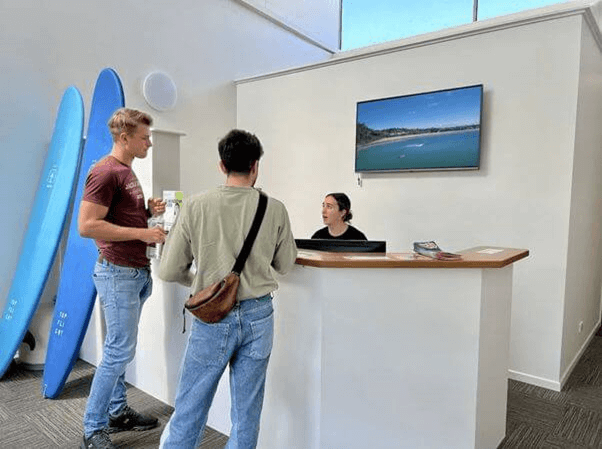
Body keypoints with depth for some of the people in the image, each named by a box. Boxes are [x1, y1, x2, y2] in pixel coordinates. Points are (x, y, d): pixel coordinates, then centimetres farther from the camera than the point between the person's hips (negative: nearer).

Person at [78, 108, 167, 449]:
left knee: (121, 348, 17)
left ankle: (118, 412, 31)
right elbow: (87, 226, -21)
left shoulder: (127, 171, 15)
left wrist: (149, 211, 5)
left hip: (137, 272, 9)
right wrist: (141, 232, -20)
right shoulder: (105, 172, -15)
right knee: (120, 351, -2)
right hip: (118, 273, -9)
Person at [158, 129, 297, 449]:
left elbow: (168, 271, -3)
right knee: (247, 415, 16)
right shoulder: (275, 209, -6)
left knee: (189, 412, 14)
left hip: (212, 319, -1)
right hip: (258, 316, 1)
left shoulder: (195, 206, -8)